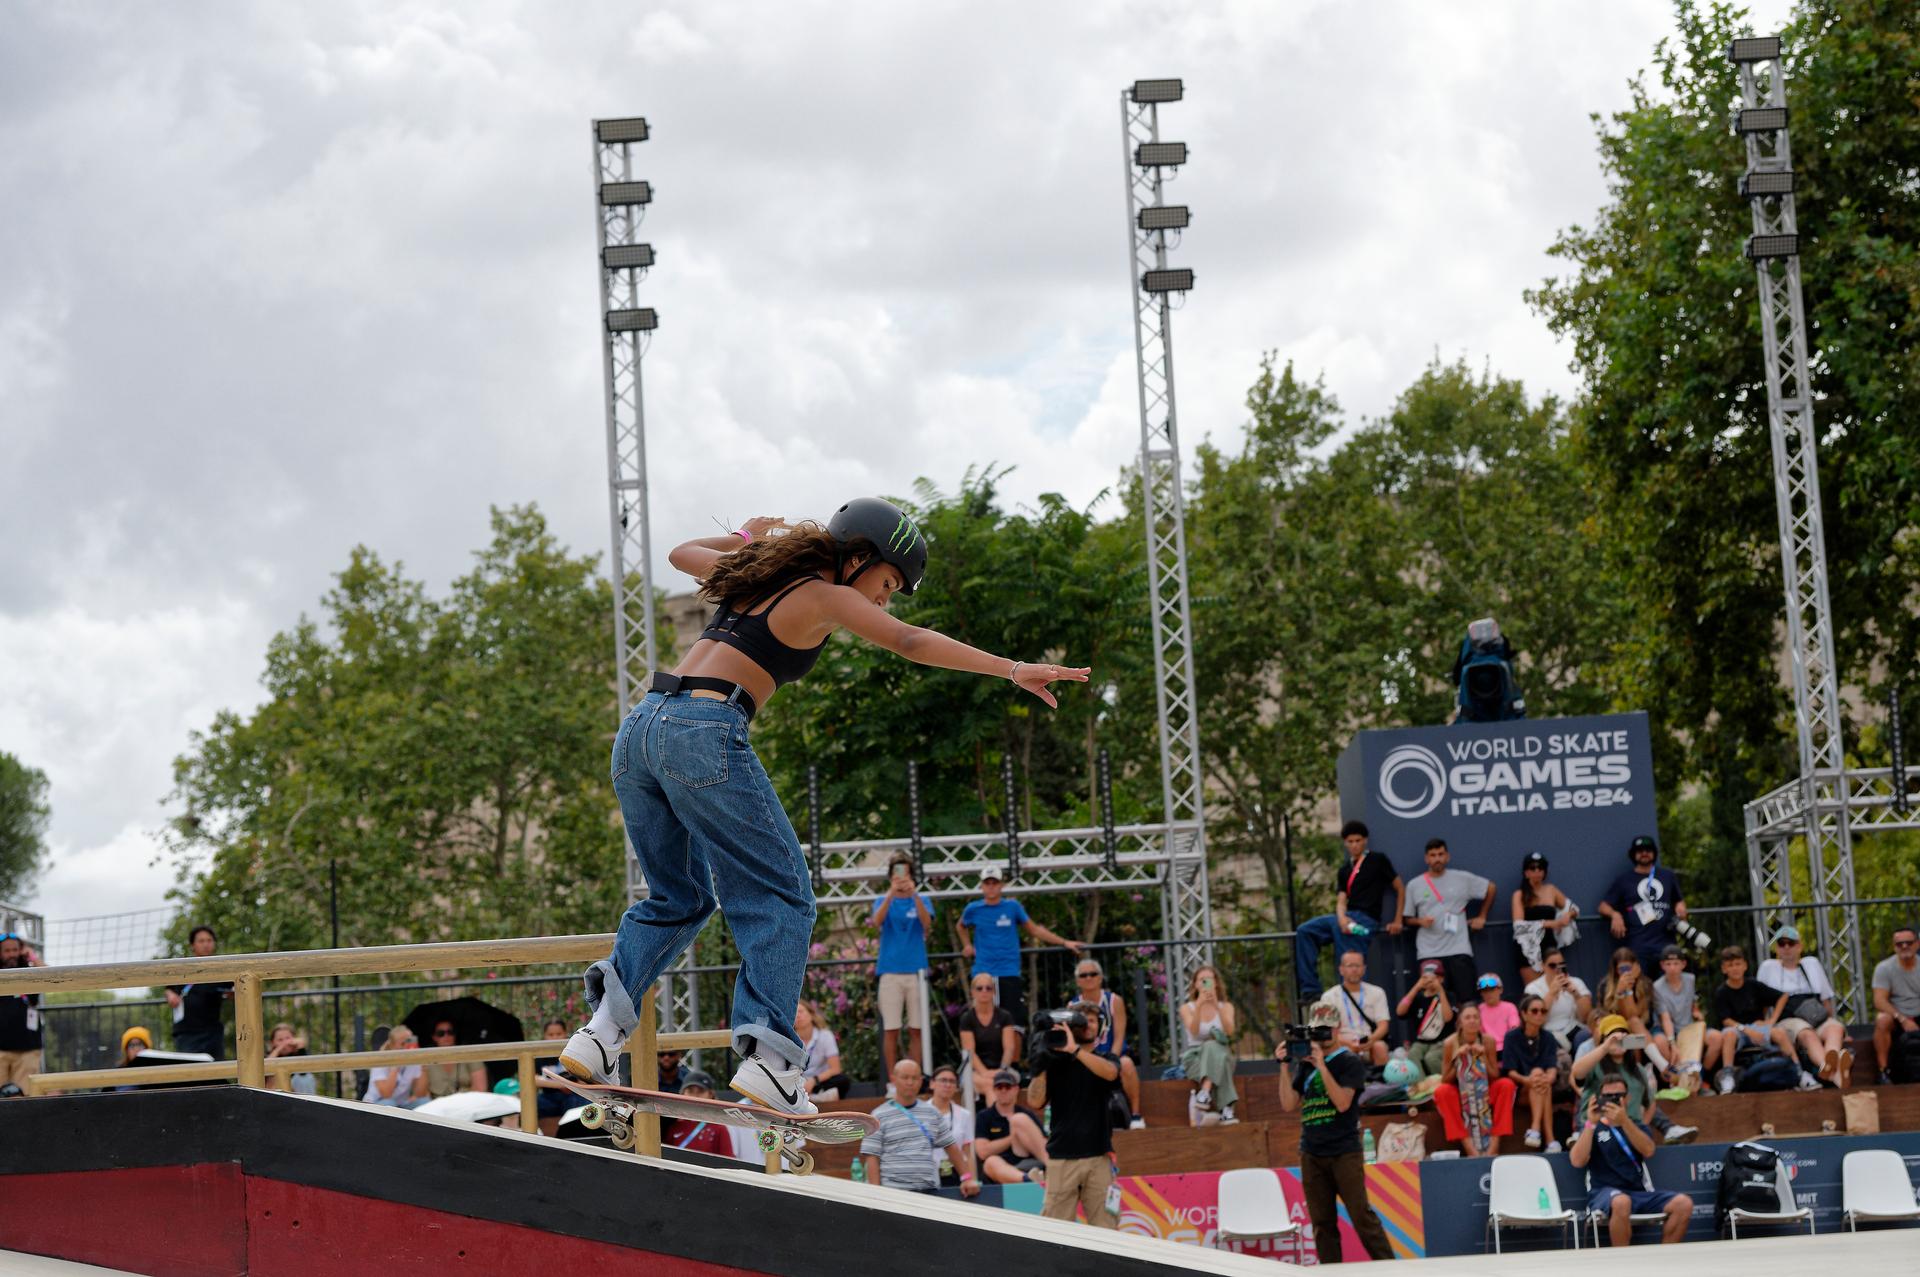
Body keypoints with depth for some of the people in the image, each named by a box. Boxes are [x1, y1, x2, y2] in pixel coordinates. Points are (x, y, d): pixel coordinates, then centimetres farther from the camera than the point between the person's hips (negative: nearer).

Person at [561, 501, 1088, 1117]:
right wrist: (1013, 669, -16)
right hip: (705, 733, -8)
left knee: (678, 899, 21)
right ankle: (766, 1057, -14)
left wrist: (744, 538, 62)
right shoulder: (824, 597, 3)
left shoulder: (761, 573, 24)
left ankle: (603, 1027, 2)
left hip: (639, 727, 8)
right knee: (780, 897, -1)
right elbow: (909, 641, -11)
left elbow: (682, 552, 44)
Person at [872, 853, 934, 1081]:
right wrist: (891, 894, -27)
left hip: (916, 970, 0)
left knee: (916, 1029, 1)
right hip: (890, 971, 0)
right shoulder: (883, 901, 9)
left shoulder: (921, 900, 9)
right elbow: (877, 920, -13)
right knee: (891, 1030, -3)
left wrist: (914, 894, -25)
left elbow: (927, 923, -11)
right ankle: (892, 1078, 2)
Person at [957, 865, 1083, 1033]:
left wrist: (1063, 943, 8)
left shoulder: (1012, 906, 4)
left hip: (1010, 975, 0)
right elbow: (961, 926, 29)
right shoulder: (973, 909, 6)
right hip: (982, 974, 0)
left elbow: (1035, 930, 11)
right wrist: (967, 946, 17)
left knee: (1015, 1024, -5)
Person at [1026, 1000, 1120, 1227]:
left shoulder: (1105, 1059, 11)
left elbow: (1110, 1072, -14)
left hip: (1099, 1157, 1)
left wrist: (1074, 1049, -22)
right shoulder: (1055, 1062, 10)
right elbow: (1035, 1102, -1)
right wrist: (1040, 1066, -10)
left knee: (1106, 1227, -1)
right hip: (1062, 1157, -1)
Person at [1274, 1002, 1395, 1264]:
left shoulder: (1351, 1062, -2)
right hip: (1311, 1154, 5)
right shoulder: (1305, 1064, 12)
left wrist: (1322, 1066, -18)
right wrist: (1284, 1066, 1)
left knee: (1361, 1215, -9)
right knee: (1322, 1223, 4)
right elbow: (1288, 1105, 8)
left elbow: (1342, 1102, -15)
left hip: (1344, 1153, -5)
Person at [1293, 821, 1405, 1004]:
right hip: (1348, 918, 6)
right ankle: (1310, 990, -18)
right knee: (1305, 931, -12)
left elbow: (1400, 889, 7)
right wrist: (1342, 918, -15)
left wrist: (1397, 921, -2)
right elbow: (1341, 900, 9)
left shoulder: (1377, 861, 7)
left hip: (1366, 918, -6)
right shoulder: (1345, 871, 21)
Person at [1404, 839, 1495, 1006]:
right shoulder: (1414, 886, 8)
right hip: (1428, 953, 0)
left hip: (1459, 949, 0)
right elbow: (1407, 919, 12)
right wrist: (1420, 921, -8)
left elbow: (1490, 889, 18)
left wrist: (1481, 917, 15)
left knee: (1465, 999, -5)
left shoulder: (1462, 879, 7)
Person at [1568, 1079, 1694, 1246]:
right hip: (1606, 1193, -4)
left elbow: (1648, 1151, -2)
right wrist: (1591, 1124, -10)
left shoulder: (1636, 1126, 22)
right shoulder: (1591, 1128, 14)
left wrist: (1624, 1121, -15)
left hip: (1641, 1194, 4)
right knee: (1621, 1202, -40)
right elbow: (1577, 1161, -5)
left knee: (1683, 1203, -21)